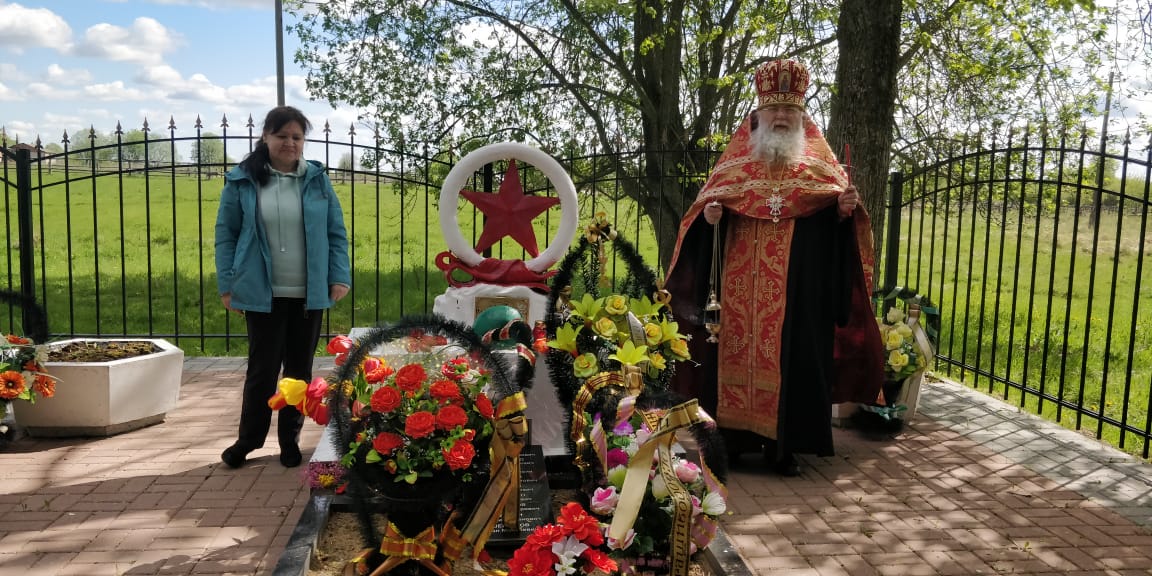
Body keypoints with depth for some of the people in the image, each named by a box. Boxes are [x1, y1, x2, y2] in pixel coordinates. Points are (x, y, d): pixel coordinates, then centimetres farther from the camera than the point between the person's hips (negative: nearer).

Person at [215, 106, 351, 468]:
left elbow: (336, 232, 6)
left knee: (300, 369, 11)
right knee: (263, 369, 5)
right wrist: (227, 284, -3)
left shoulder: (317, 179, 4)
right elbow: (226, 234, 2)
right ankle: (248, 438, 23)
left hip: (310, 294, 2)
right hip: (263, 294, -2)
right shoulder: (242, 181, -1)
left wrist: (340, 276, -3)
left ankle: (290, 439, 25)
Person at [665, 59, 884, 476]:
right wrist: (709, 215, -14)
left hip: (797, 292, 0)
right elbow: (707, 202, 8)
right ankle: (732, 435, 13)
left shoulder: (819, 165, 8)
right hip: (741, 289, 1)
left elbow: (838, 221, 5)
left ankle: (784, 444, 10)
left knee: (791, 358, 1)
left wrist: (845, 209, -17)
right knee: (737, 354, 2)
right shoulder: (734, 162, 10)